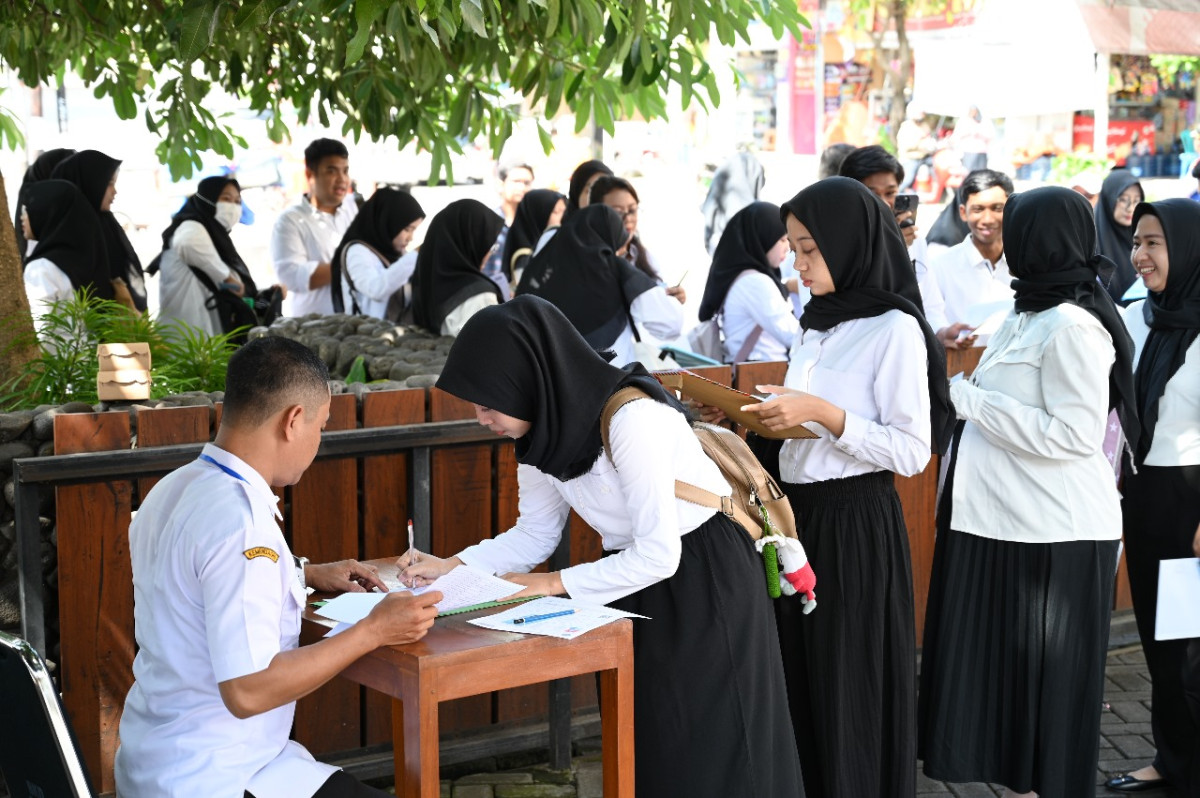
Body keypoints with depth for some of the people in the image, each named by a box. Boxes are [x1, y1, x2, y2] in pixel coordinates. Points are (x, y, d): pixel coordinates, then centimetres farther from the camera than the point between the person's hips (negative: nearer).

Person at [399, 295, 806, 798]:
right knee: (637, 744, 14)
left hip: (706, 581, -7)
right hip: (634, 585, 7)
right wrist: (451, 567, -8)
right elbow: (534, 535, 5)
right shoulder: (544, 428, -6)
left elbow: (657, 556, -27)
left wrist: (551, 584, -21)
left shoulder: (632, 418, -29)